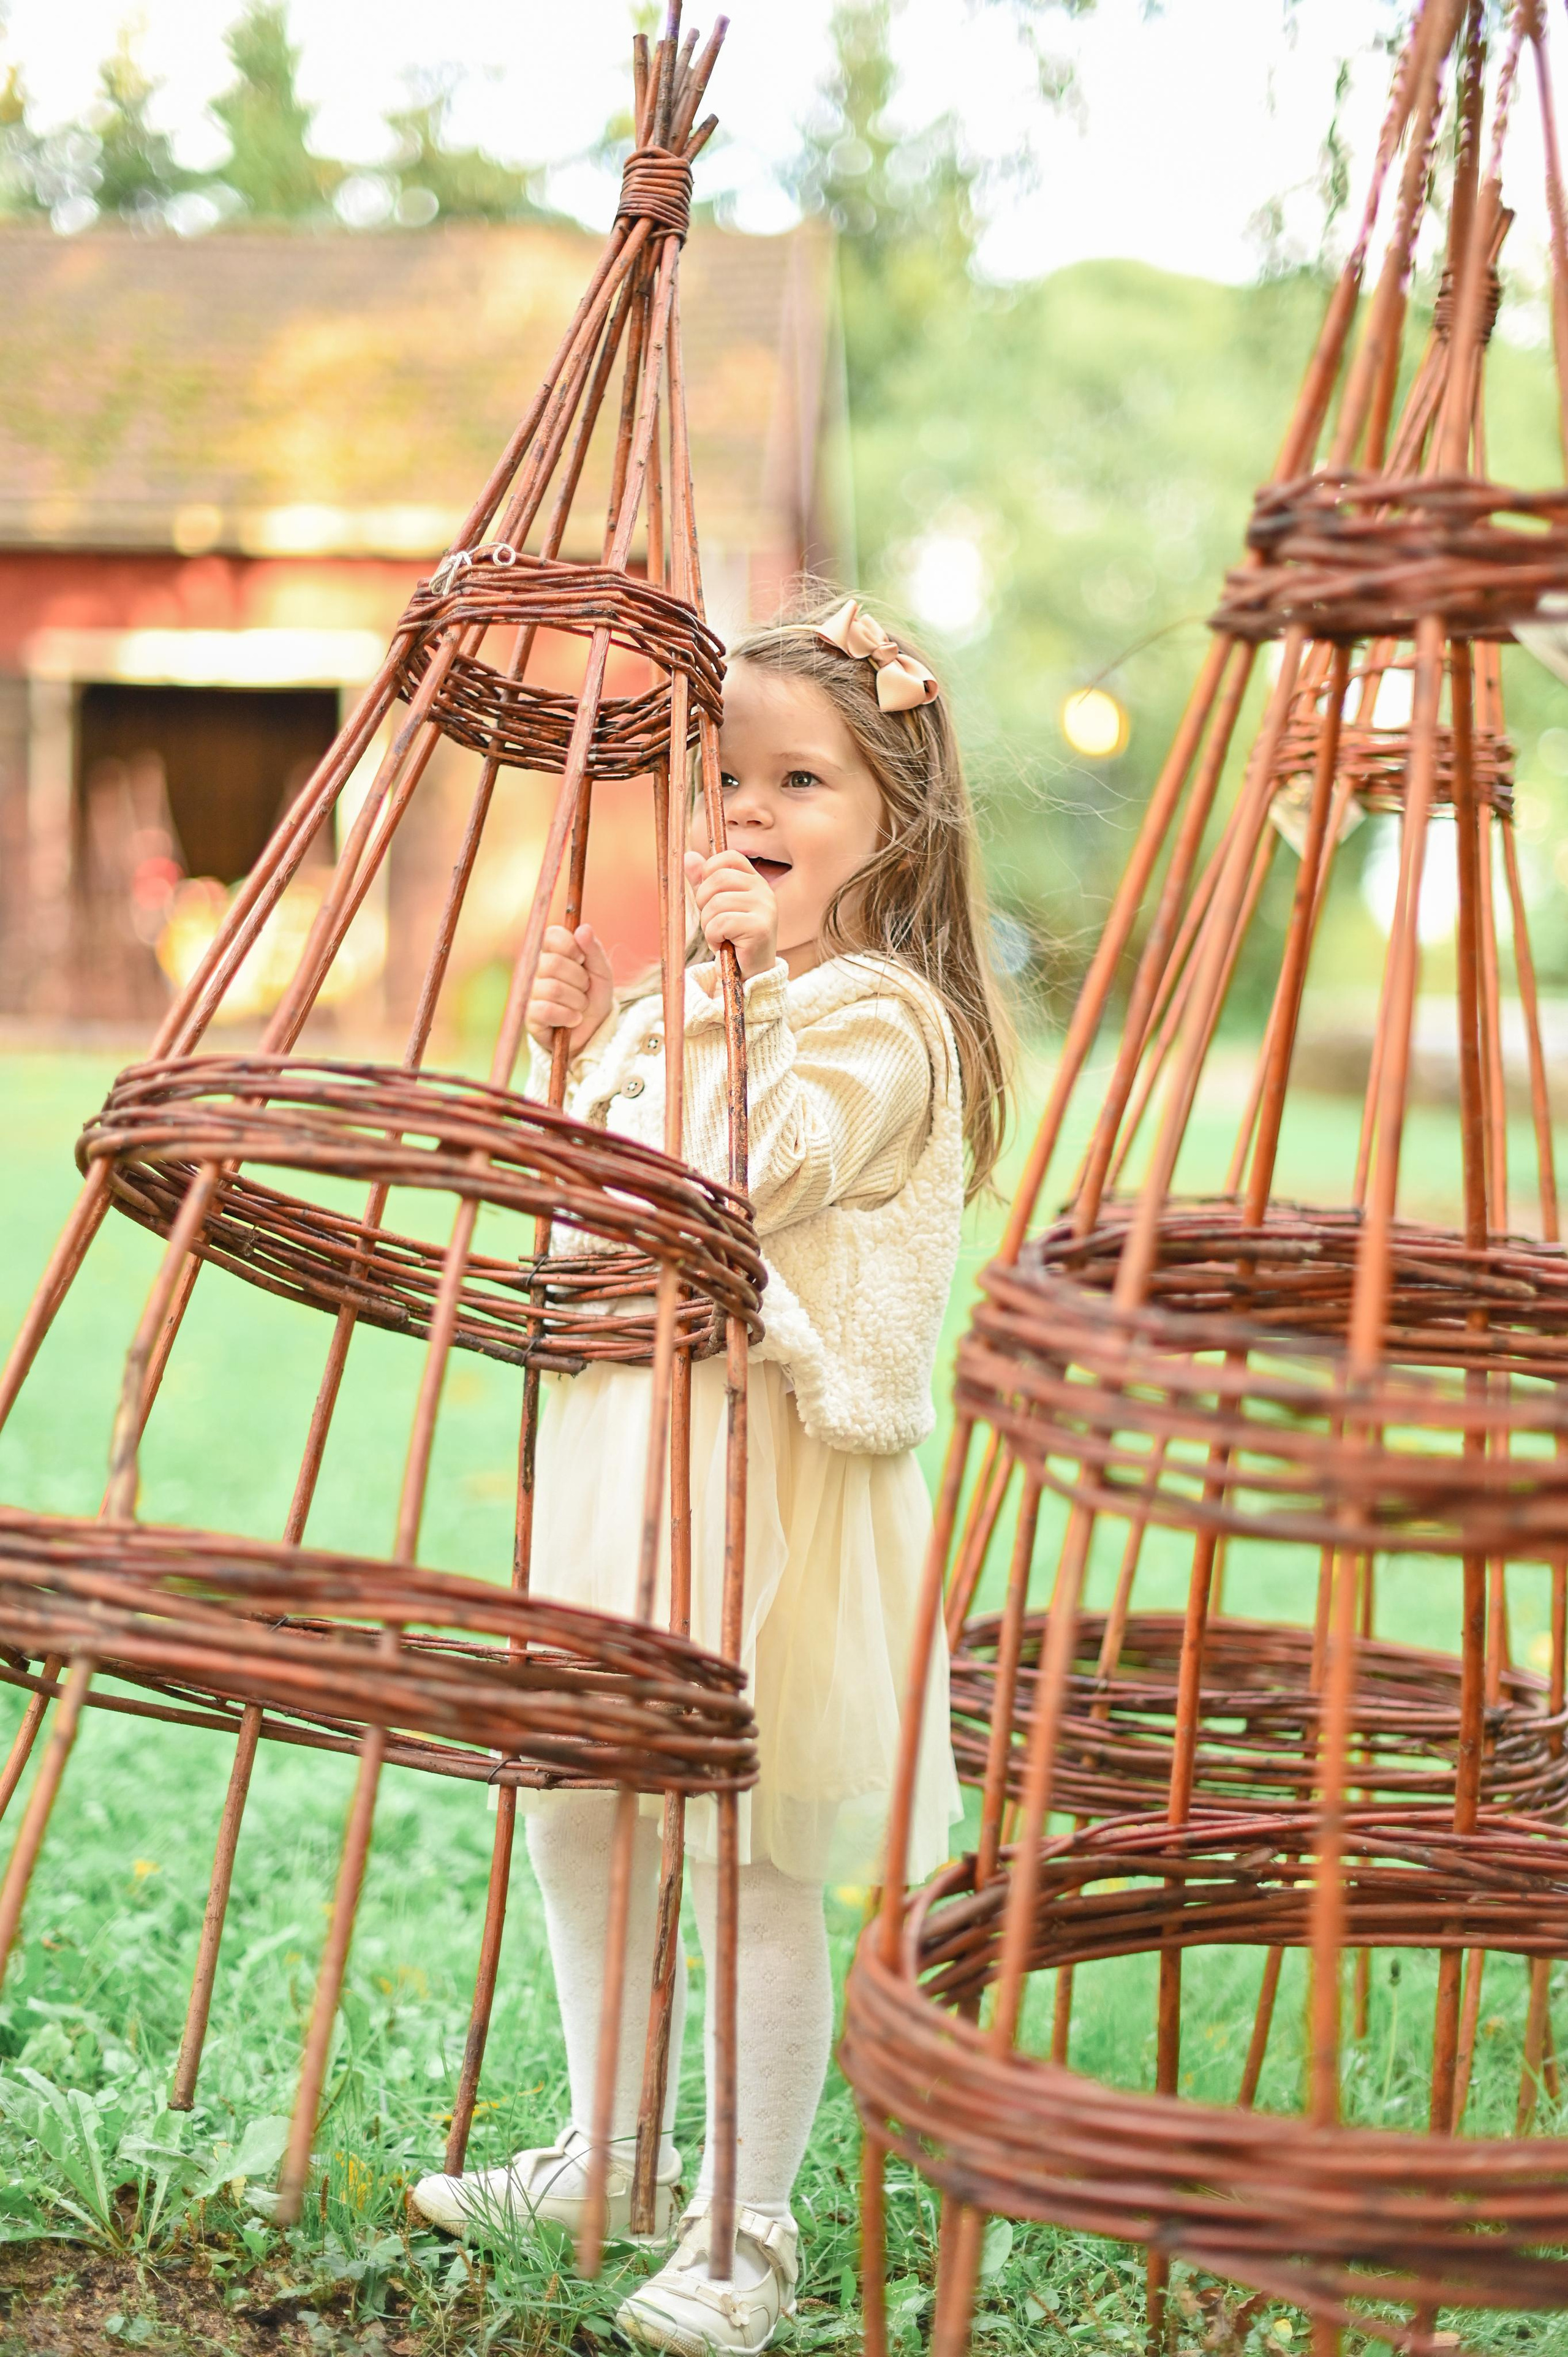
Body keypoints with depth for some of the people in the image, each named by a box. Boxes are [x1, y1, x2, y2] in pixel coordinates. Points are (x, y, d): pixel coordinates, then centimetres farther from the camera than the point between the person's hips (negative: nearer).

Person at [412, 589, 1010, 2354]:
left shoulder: (884, 1015, -11)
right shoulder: (688, 995, 15)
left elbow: (748, 1172, -24)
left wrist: (748, 985, -25)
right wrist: (578, 1039, 5)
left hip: (768, 1463, -9)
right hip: (617, 1432, 9)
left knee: (751, 1851, -3)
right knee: (572, 1807, 16)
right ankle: (611, 2154, 34)